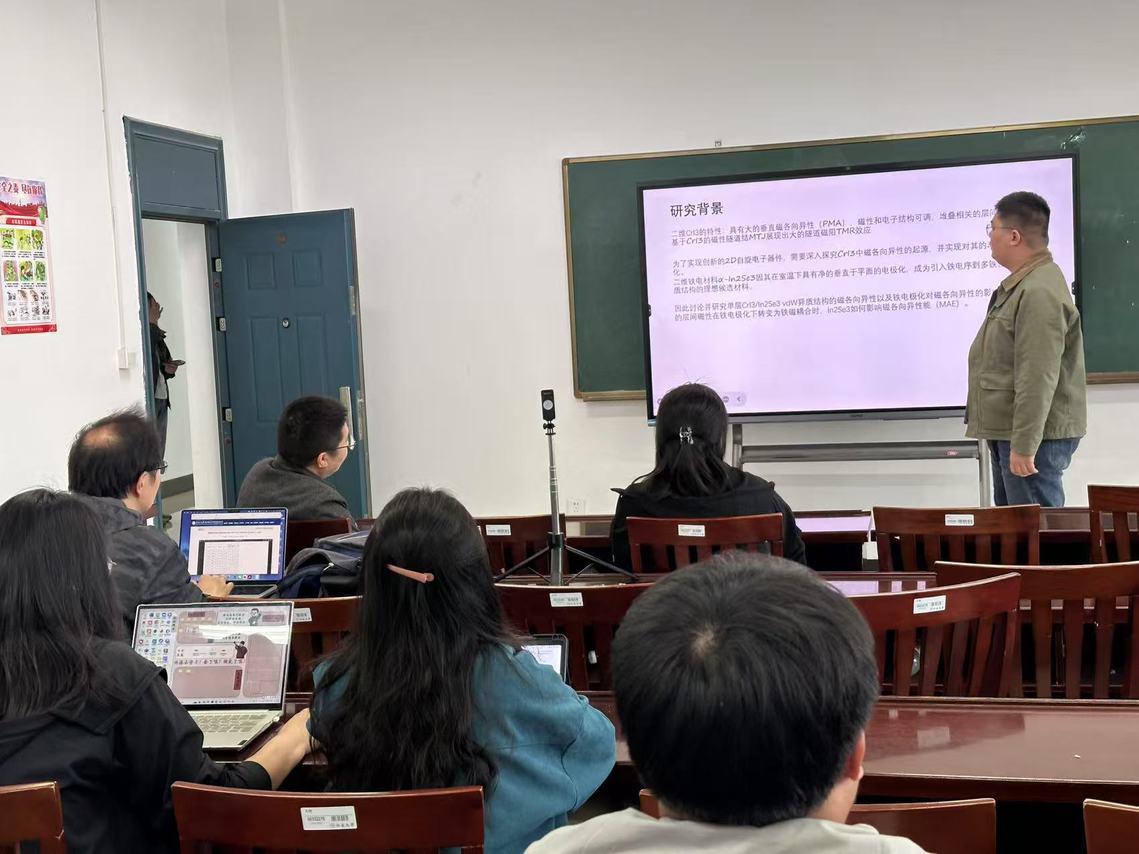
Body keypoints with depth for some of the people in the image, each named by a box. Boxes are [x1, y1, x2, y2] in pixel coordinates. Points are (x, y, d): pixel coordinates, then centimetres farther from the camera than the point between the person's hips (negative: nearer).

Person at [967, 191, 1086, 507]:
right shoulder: (1022, 284, 15)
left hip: (1035, 435, -11)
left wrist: (1023, 446, -24)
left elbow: (1038, 380, -25)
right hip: (1008, 432, 11)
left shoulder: (1039, 293, -20)